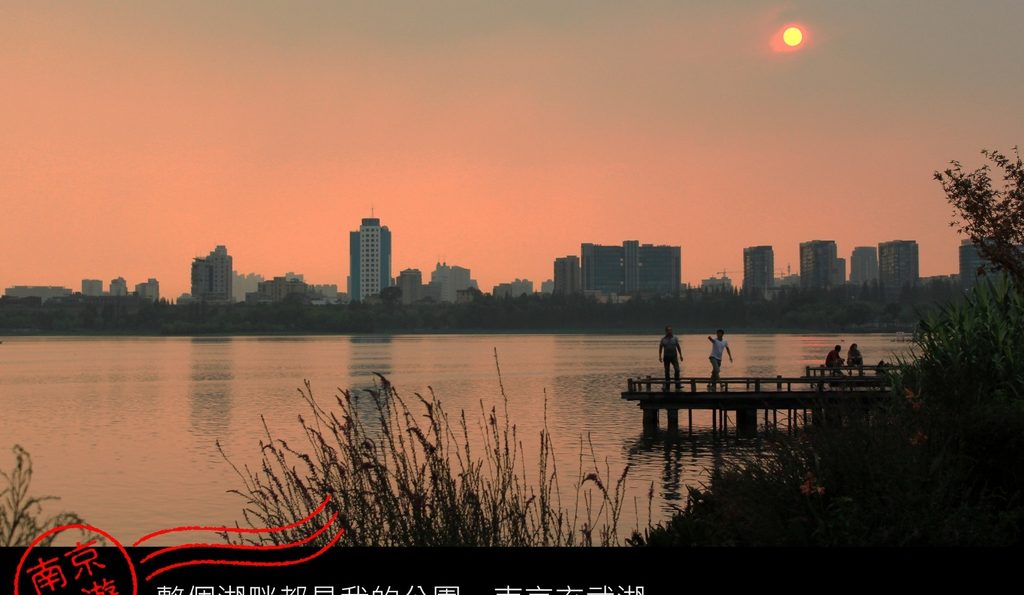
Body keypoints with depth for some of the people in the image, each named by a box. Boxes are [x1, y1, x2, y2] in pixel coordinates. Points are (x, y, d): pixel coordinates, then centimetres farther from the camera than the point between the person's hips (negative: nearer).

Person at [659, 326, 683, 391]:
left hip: (674, 356, 0)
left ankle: (678, 385, -8)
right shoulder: (663, 339, 1)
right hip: (666, 356, 0)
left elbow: (678, 347, 8)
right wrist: (660, 356, 0)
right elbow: (660, 348, 6)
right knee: (666, 371, 6)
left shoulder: (675, 338, 3)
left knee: (677, 369, -11)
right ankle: (667, 385, 14)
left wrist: (680, 355, 5)